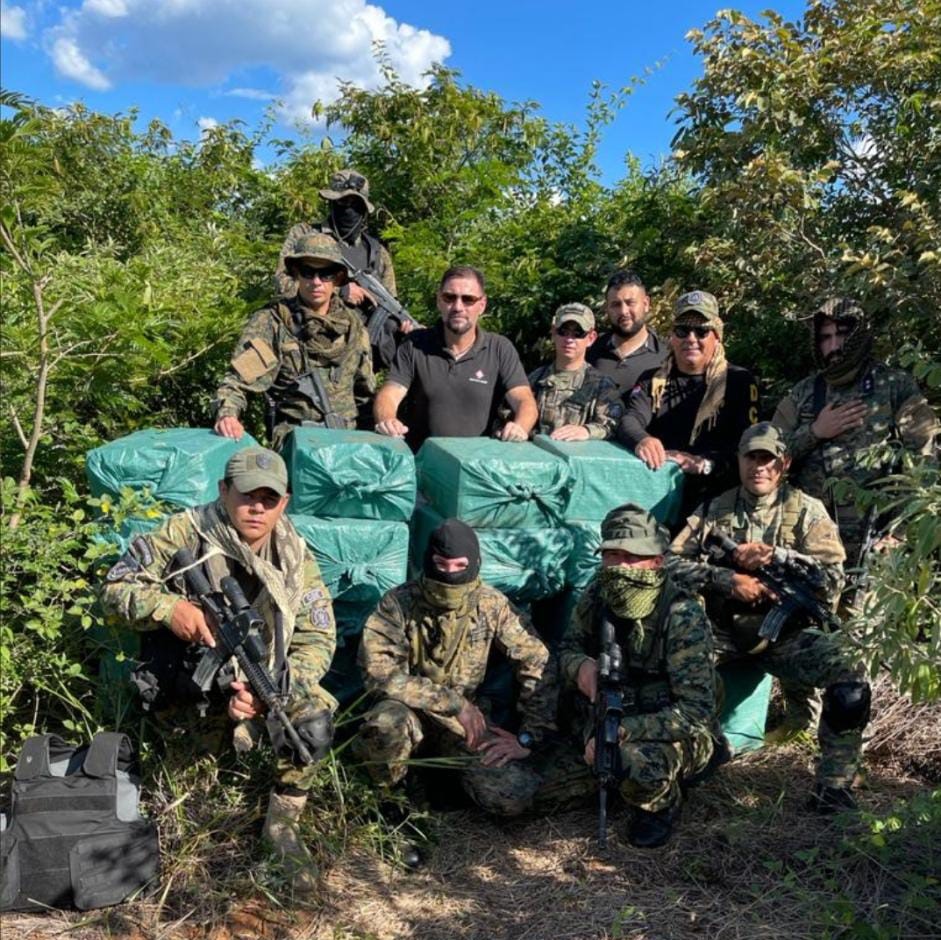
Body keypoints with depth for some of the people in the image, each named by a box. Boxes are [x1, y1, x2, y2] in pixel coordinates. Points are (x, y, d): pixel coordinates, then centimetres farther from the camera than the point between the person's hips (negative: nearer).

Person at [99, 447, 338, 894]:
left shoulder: (296, 557, -7)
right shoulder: (184, 533, -12)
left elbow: (317, 640, -11)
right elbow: (115, 587, -9)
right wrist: (169, 607, -30)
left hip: (263, 682, 1)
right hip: (186, 689, -1)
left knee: (315, 716, -27)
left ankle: (283, 824, -5)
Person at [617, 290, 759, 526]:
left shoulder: (739, 381, 10)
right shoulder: (653, 381, 20)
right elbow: (630, 420, 2)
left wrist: (707, 464, -22)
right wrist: (642, 440, -23)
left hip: (709, 496, -2)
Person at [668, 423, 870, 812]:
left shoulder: (808, 511, 5)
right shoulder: (714, 510, 9)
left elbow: (831, 579, -4)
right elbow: (671, 562, -1)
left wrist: (775, 556, -16)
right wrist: (729, 580, -13)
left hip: (786, 631, -1)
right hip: (722, 629, 1)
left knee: (850, 678, -26)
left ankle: (833, 788, -8)